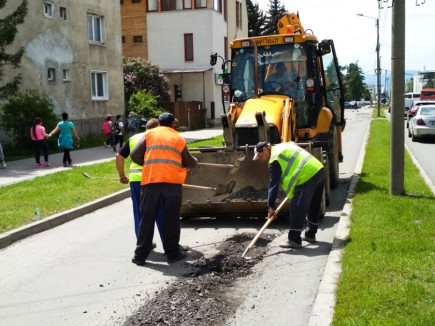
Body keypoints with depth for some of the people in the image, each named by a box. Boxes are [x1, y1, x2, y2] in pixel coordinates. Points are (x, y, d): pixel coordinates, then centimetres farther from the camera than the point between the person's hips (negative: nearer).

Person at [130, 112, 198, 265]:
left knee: (147, 219, 6)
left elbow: (134, 155, 6)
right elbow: (189, 162, 15)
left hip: (150, 180, 1)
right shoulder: (178, 138, 13)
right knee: (171, 219, 8)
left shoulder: (150, 134, 14)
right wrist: (195, 161, 37)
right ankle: (173, 253, 14)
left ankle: (140, 255, 10)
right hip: (172, 181, -1)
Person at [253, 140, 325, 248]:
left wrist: (271, 206, -8)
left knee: (296, 209, -6)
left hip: (307, 177, -10)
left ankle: (294, 240, -2)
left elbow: (273, 185, -9)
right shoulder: (285, 145, 22)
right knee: (313, 207, 20)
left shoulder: (274, 160, -6)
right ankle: (310, 235, 32)